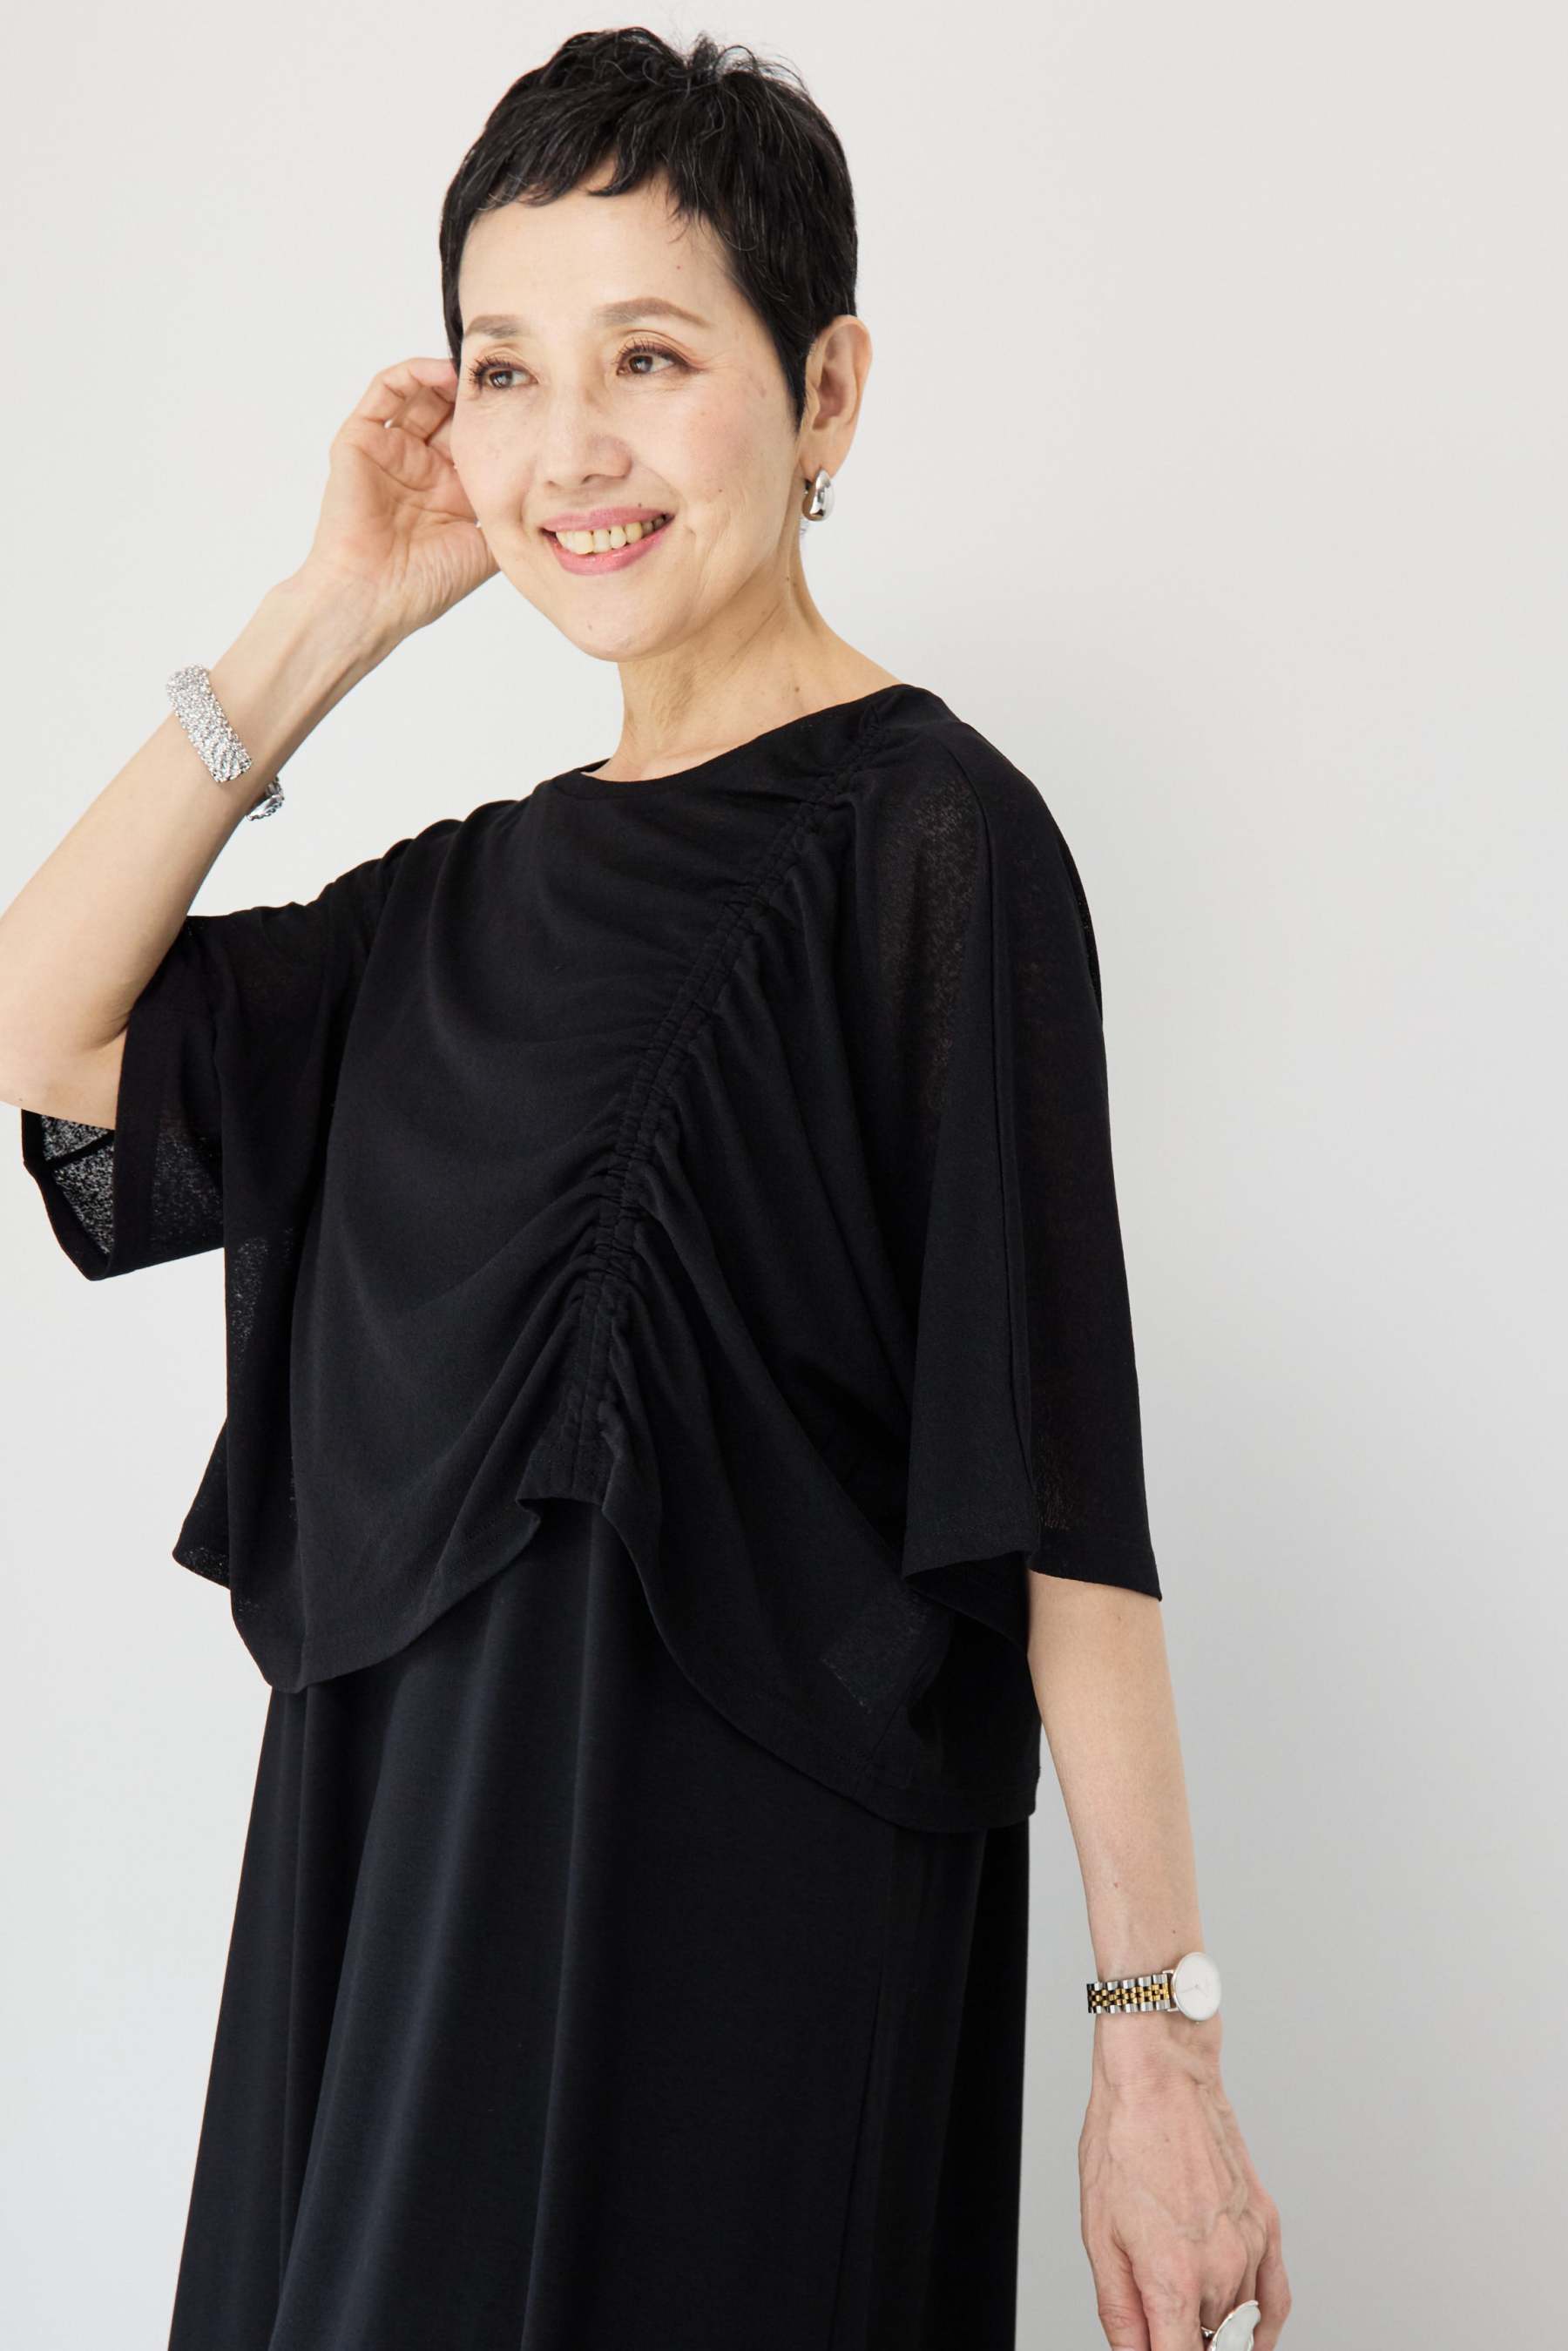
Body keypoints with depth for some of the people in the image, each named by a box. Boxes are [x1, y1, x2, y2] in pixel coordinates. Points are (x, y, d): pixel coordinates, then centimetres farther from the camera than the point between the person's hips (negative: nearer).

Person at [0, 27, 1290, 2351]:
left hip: (752, 1907, -7)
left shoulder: (928, 838, -10)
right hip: (412, 1872, 7)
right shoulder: (498, 882, 11)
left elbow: (1057, 1480, -15)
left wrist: (1157, 2032, -19)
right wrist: (329, 616, 4)